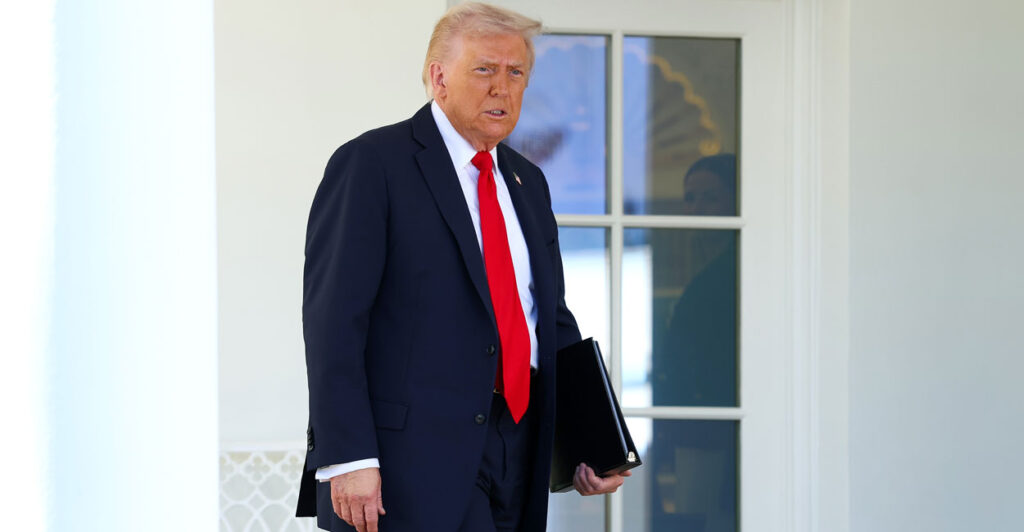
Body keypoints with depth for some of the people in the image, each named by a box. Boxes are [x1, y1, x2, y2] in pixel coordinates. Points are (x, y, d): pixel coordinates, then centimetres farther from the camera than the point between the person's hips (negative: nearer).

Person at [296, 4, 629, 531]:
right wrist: (347, 458, -19)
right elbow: (333, 318, -11)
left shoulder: (526, 182, 19)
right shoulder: (371, 165, -4)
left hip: (518, 445, 7)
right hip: (412, 458, -7)